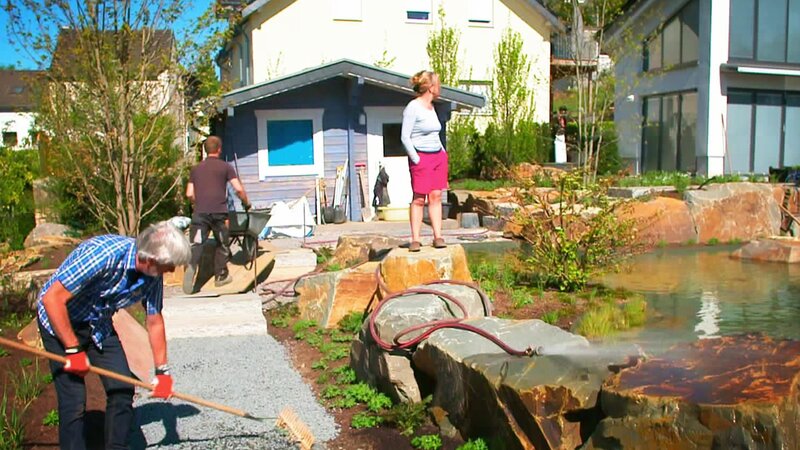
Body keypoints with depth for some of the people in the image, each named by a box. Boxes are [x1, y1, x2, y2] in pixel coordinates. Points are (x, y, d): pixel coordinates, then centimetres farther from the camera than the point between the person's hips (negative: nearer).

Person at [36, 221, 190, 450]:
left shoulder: (153, 276, -13)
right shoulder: (103, 254, -35)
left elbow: (154, 321, -1)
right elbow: (52, 298, -30)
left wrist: (162, 371, 0)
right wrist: (73, 350, -25)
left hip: (99, 324, 6)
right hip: (59, 321, -6)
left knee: (123, 390, 1)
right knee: (74, 400, -10)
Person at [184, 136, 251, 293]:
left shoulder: (196, 169, 17)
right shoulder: (225, 167, 7)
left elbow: (189, 194, 13)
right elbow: (238, 189, -2)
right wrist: (246, 203, 15)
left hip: (200, 212, 2)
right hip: (218, 212, -2)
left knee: (196, 244, -3)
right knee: (222, 244, 14)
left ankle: (190, 267, -30)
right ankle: (220, 276, 21)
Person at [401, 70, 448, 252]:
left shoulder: (431, 107, 16)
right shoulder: (413, 107, -9)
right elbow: (405, 137, -11)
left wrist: (443, 152, 13)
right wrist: (416, 160, -14)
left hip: (438, 156, 7)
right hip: (422, 157, -7)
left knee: (436, 196, 4)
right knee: (419, 198, -4)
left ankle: (438, 236, 6)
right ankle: (415, 239, 1)